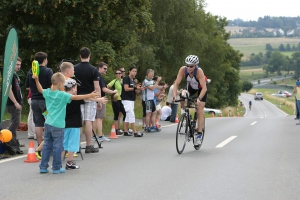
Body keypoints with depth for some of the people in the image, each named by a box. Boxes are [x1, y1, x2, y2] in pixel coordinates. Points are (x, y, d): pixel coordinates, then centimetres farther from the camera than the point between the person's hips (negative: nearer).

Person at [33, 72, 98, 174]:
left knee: (47, 145, 12)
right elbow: (75, 97, -19)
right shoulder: (62, 95, -14)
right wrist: (89, 96, -17)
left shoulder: (47, 92, 5)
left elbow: (40, 89, 25)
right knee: (57, 146, 3)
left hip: (48, 123, 7)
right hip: (57, 125, -7)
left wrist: (36, 79, 36)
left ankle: (43, 167, 15)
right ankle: (56, 168, 9)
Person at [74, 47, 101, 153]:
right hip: (90, 98, -2)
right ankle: (89, 146, 1)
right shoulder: (93, 69, -6)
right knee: (88, 121, -2)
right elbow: (96, 87, -8)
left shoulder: (74, 69, 2)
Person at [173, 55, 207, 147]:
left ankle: (199, 135, -5)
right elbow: (176, 83, -31)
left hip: (201, 88, -4)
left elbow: (204, 87, -43)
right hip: (191, 86, 4)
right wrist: (174, 96, -45)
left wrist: (199, 99, -57)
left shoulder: (199, 71, -39)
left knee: (200, 111, -10)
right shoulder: (183, 69, -31)